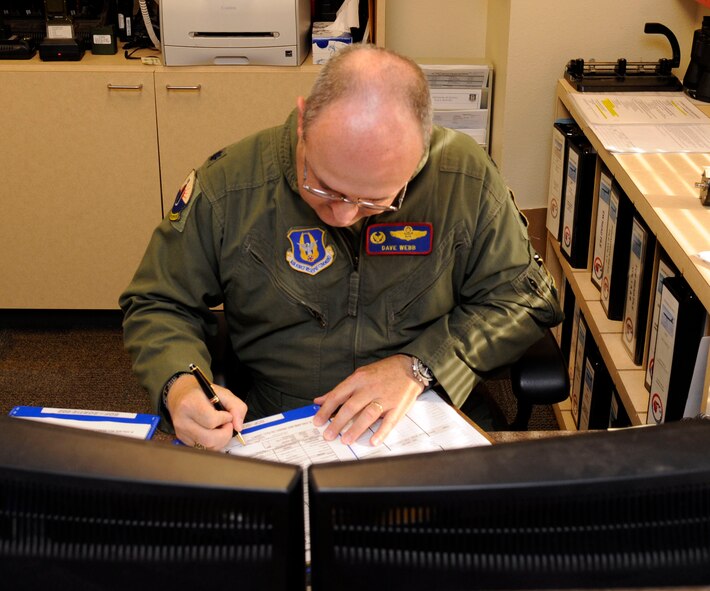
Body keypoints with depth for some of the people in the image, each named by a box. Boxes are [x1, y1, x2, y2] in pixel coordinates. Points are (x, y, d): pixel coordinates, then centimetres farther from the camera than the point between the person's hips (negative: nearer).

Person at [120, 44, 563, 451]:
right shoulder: (227, 187, -10)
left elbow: (522, 296, 0)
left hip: (428, 424, 0)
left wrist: (418, 365, -14)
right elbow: (158, 307, 3)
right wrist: (178, 384, -19)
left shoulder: (468, 178, -9)